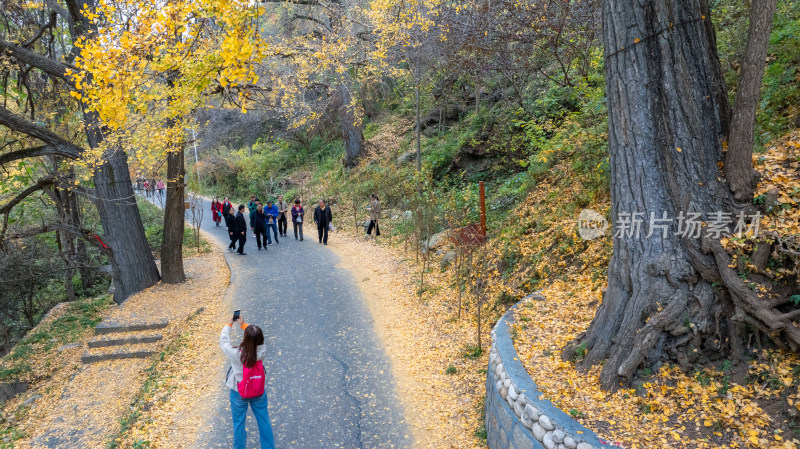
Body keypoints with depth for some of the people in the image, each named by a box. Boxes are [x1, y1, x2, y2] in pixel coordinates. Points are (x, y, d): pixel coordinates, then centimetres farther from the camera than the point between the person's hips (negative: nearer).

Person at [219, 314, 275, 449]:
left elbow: (223, 341, -12)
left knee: (238, 424, 20)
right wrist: (243, 324, 2)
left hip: (239, 394, -2)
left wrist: (229, 325, 3)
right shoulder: (262, 351, -26)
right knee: (264, 421, 21)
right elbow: (256, 338, -3)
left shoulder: (236, 354, -31)